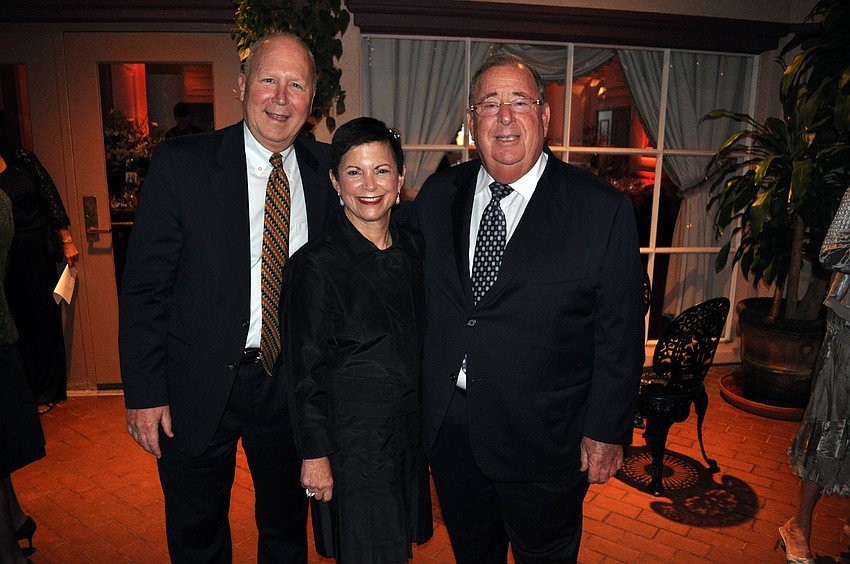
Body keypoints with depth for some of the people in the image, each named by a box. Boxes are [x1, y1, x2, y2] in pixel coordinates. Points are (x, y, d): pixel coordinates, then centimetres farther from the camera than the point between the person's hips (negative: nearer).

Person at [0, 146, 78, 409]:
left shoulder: (22, 159, -3)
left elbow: (51, 196, 0)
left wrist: (66, 240, -1)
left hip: (37, 252, 0)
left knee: (44, 319, 7)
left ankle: (48, 392, 23)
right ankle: (29, 391, 25)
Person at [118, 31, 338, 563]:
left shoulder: (327, 169, -2)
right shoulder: (182, 163, -10)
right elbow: (145, 285, -9)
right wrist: (144, 393, -10)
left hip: (291, 382, 2)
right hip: (198, 387, -1)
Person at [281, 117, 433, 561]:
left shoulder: (410, 251, 3)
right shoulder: (315, 264, -16)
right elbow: (305, 371, -13)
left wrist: (422, 428, 12)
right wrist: (315, 454, -11)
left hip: (408, 432, 6)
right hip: (350, 437, -6)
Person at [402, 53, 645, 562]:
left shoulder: (602, 208, -12)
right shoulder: (437, 195, 0)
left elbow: (621, 333, -9)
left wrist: (607, 431, -7)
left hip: (544, 441, -3)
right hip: (448, 428, 4)